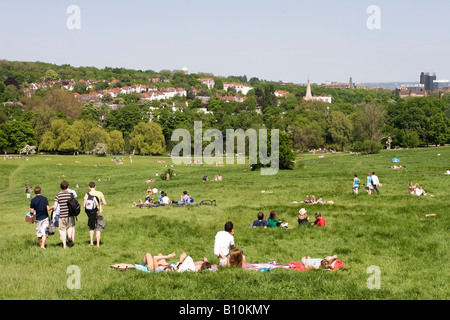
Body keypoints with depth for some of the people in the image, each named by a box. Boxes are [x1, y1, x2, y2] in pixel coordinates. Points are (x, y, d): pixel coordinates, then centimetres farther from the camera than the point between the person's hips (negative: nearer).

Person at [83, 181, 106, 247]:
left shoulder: (87, 195, -7)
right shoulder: (100, 193, -7)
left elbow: (84, 206, -9)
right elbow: (105, 203, -4)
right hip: (99, 212, 0)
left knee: (91, 228, 19)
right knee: (98, 229, 5)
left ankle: (91, 242, 15)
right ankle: (98, 244, 4)